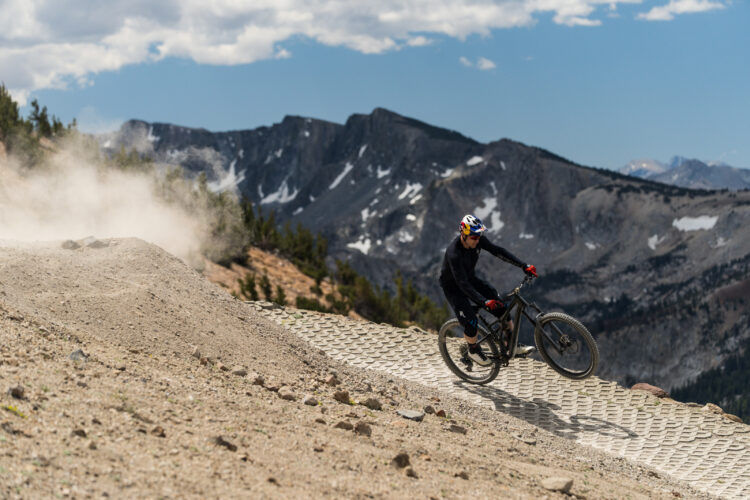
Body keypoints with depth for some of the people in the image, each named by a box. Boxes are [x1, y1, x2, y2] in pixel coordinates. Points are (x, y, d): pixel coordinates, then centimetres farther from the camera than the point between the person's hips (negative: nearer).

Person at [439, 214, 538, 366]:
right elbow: (462, 284, -38)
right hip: (453, 286, -6)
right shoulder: (453, 253, -36)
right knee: (471, 322, -18)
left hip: (470, 278, 6)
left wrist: (524, 266, -22)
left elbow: (498, 251, -14)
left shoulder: (478, 240, -18)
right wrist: (484, 301, -46)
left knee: (501, 306, -6)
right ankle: (473, 351, 11)